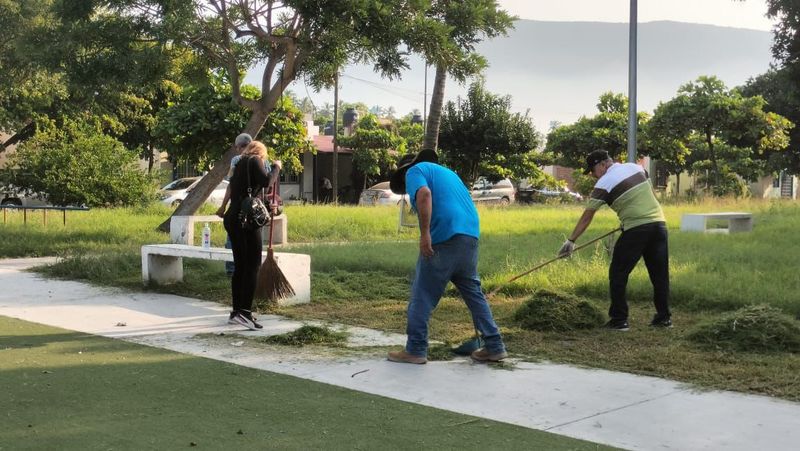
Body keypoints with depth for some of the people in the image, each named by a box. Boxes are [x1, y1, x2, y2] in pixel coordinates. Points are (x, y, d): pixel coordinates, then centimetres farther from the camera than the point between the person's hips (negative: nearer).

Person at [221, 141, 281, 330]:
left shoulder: (240, 164, 21)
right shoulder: (254, 161, -1)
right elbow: (266, 181, -17)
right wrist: (276, 167, 0)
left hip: (233, 219, 8)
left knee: (240, 267, 13)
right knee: (252, 267, -8)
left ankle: (236, 311, 17)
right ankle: (245, 312, -15)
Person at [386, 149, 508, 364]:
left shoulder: (414, 171, 7)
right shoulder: (445, 171, 31)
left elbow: (424, 194, -15)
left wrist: (425, 233, -18)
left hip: (444, 238, -7)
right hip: (470, 236, 7)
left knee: (423, 296, 2)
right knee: (473, 292, 16)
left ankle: (415, 350, 6)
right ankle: (495, 347, 17)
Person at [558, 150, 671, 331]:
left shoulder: (604, 183, -4)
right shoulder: (636, 167, 13)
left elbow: (587, 216, -4)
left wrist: (571, 240, -1)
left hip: (636, 229, -6)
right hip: (659, 223, 7)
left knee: (618, 274, 4)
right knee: (660, 274, 12)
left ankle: (619, 319, 4)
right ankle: (664, 317, 17)